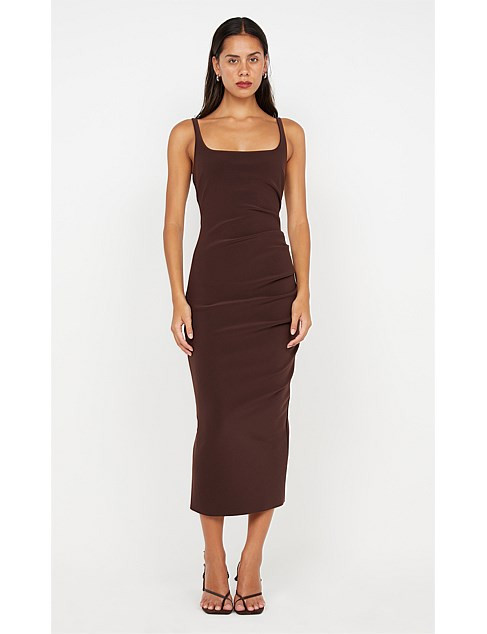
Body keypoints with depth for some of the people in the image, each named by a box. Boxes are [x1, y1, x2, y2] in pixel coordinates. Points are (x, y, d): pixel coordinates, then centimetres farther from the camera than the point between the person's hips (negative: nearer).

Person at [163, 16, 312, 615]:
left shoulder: (288, 133, 11)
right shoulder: (188, 135, 7)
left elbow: (298, 218, 8)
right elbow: (174, 222, 3)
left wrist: (303, 294, -2)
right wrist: (178, 300, -6)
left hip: (274, 289, 1)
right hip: (213, 287, -1)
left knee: (265, 421, 2)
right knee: (217, 420, 1)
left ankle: (251, 563, 14)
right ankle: (214, 561, 16)